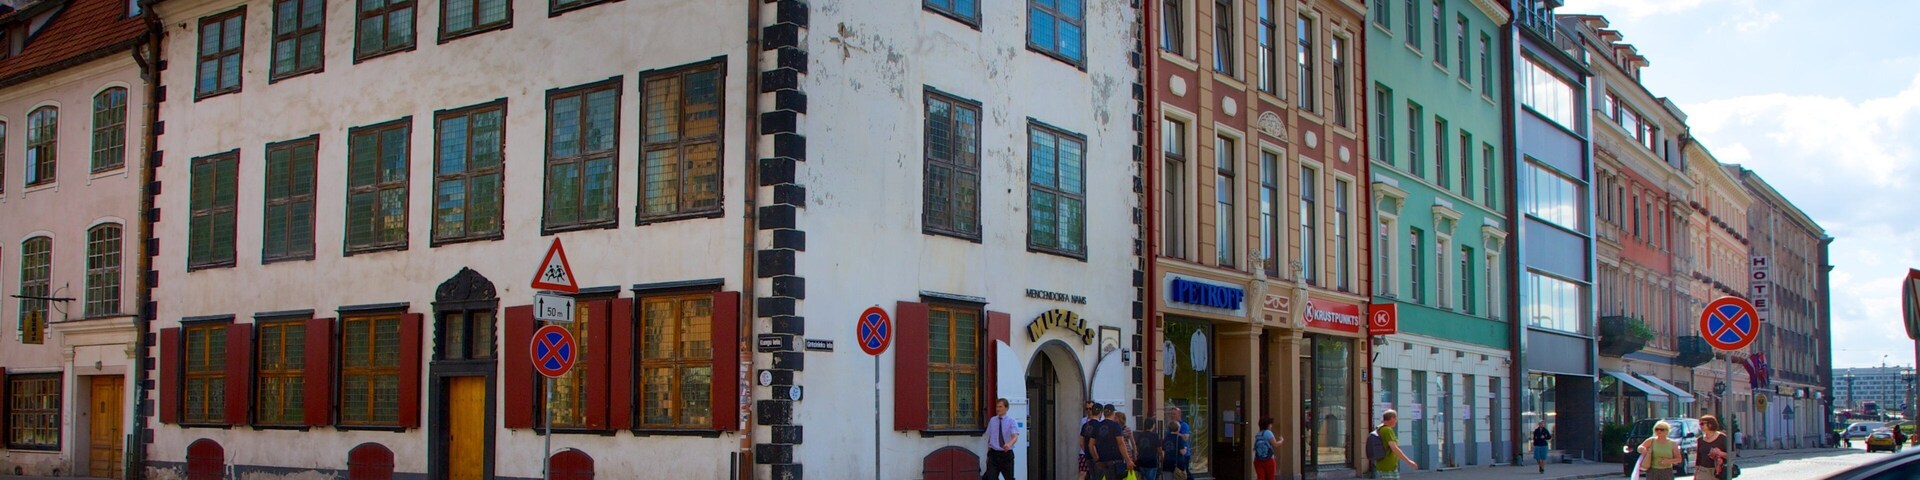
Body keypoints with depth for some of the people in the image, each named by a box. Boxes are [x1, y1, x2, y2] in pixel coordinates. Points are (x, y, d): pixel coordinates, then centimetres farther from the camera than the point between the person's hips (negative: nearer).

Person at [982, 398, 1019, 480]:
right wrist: (988, 455, 13)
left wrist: (1009, 444, -42)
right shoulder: (992, 420, 6)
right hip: (994, 454, 2)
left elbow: (1015, 437, -20)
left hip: (1006, 454, -2)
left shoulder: (1011, 421, -5)